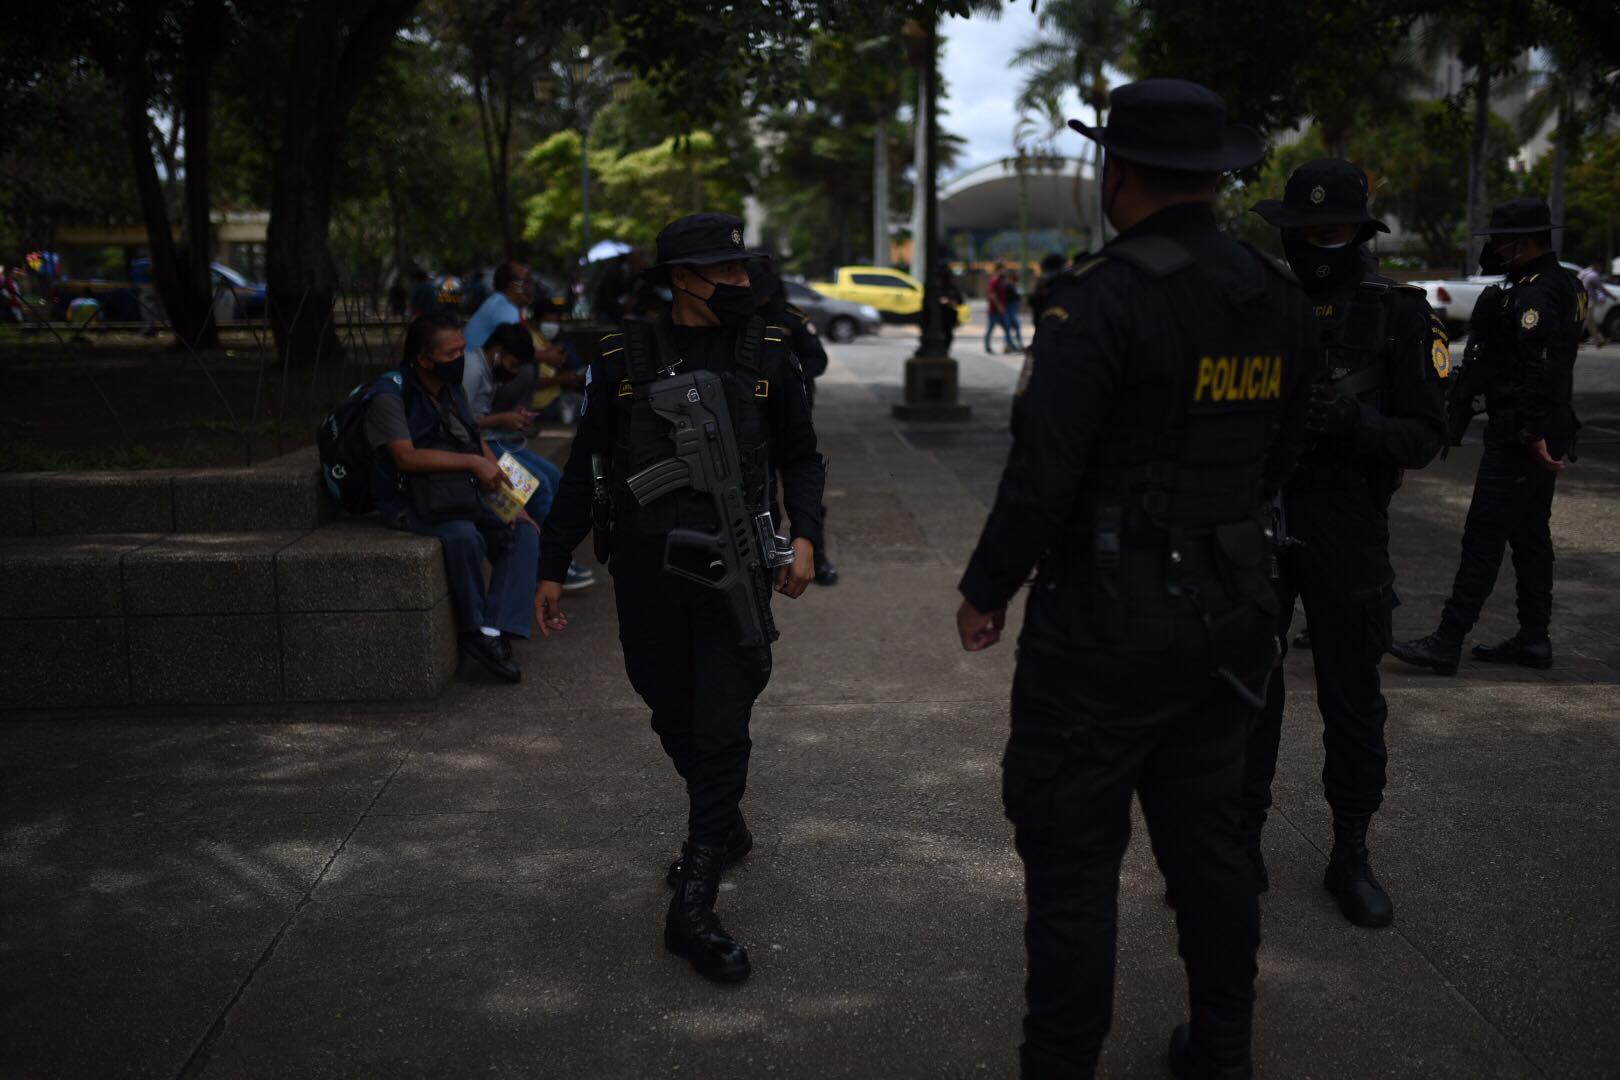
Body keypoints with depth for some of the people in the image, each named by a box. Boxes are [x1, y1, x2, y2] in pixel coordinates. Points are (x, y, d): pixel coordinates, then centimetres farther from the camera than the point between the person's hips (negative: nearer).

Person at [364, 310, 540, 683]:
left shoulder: (453, 390, 13)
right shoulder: (390, 394, -11)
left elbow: (481, 448, 15)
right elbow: (406, 457, -23)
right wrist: (472, 463, -22)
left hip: (459, 500, 7)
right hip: (410, 506, -7)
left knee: (524, 533, -14)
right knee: (464, 535, -36)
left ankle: (496, 631, -25)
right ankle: (476, 630, -17)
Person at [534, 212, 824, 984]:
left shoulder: (765, 354, 2)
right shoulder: (625, 357, 1)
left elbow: (801, 457, 12)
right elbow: (583, 467, 7)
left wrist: (805, 536, -5)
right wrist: (552, 567, 5)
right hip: (646, 572, 1)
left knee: (722, 729, -7)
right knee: (675, 719, 15)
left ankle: (693, 908, -3)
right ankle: (723, 827, 42)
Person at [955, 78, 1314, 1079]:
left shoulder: (1104, 299, -18)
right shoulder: (1281, 302, 4)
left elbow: (1043, 471, -20)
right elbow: (1279, 459, 13)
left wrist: (986, 589, -6)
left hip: (1104, 621, -7)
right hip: (1227, 617, 7)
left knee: (1075, 859, 3)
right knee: (1209, 840, 19)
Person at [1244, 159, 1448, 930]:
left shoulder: (1402, 316, -3)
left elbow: (1424, 437, -6)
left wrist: (1355, 423, -24)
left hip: (1348, 539, -1)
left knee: (1353, 703, 9)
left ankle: (1351, 857, 24)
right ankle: (1241, 846, 19)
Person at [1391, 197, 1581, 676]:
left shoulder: (1534, 293, -18)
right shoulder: (1563, 285, 15)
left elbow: (1540, 368, -26)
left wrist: (1532, 433, -26)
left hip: (1520, 434, -11)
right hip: (1544, 433, 11)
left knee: (1484, 537, -9)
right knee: (1530, 535, 15)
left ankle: (1446, 644, -8)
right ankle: (1533, 639, 21)